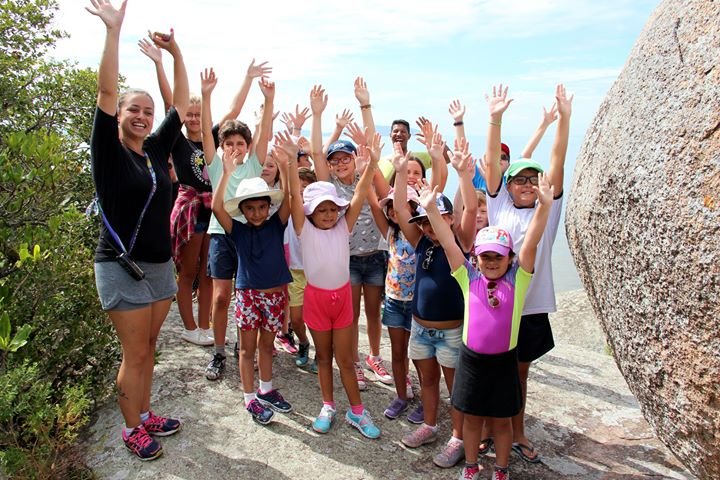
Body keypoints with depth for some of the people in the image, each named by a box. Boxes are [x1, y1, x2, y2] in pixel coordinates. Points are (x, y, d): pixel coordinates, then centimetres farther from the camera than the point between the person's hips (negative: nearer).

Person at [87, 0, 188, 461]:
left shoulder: (156, 149, 7)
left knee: (148, 348, 16)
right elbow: (106, 92, -18)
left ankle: (145, 414, 32)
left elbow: (182, 105, 9)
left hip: (160, 264, 6)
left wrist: (175, 52, 4)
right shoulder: (109, 151, -7)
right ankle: (132, 430, 21)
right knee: (135, 354, 3)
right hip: (122, 267, -5)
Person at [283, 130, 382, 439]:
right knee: (323, 356, 15)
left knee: (345, 358, 9)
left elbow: (360, 195, -15)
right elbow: (295, 196, -21)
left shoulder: (343, 227, -4)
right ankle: (327, 407, 32)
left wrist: (372, 164, -28)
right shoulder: (304, 229, -9)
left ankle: (356, 411, 23)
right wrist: (292, 160, -33)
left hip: (342, 295, 1)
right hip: (316, 296, -1)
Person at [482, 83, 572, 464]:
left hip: (531, 307, 2)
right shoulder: (500, 204, -1)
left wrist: (564, 117, -14)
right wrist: (495, 118, -19)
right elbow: (491, 162, -10)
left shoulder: (548, 208, 3)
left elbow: (557, 162, -6)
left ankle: (517, 434, 35)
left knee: (520, 371, 18)